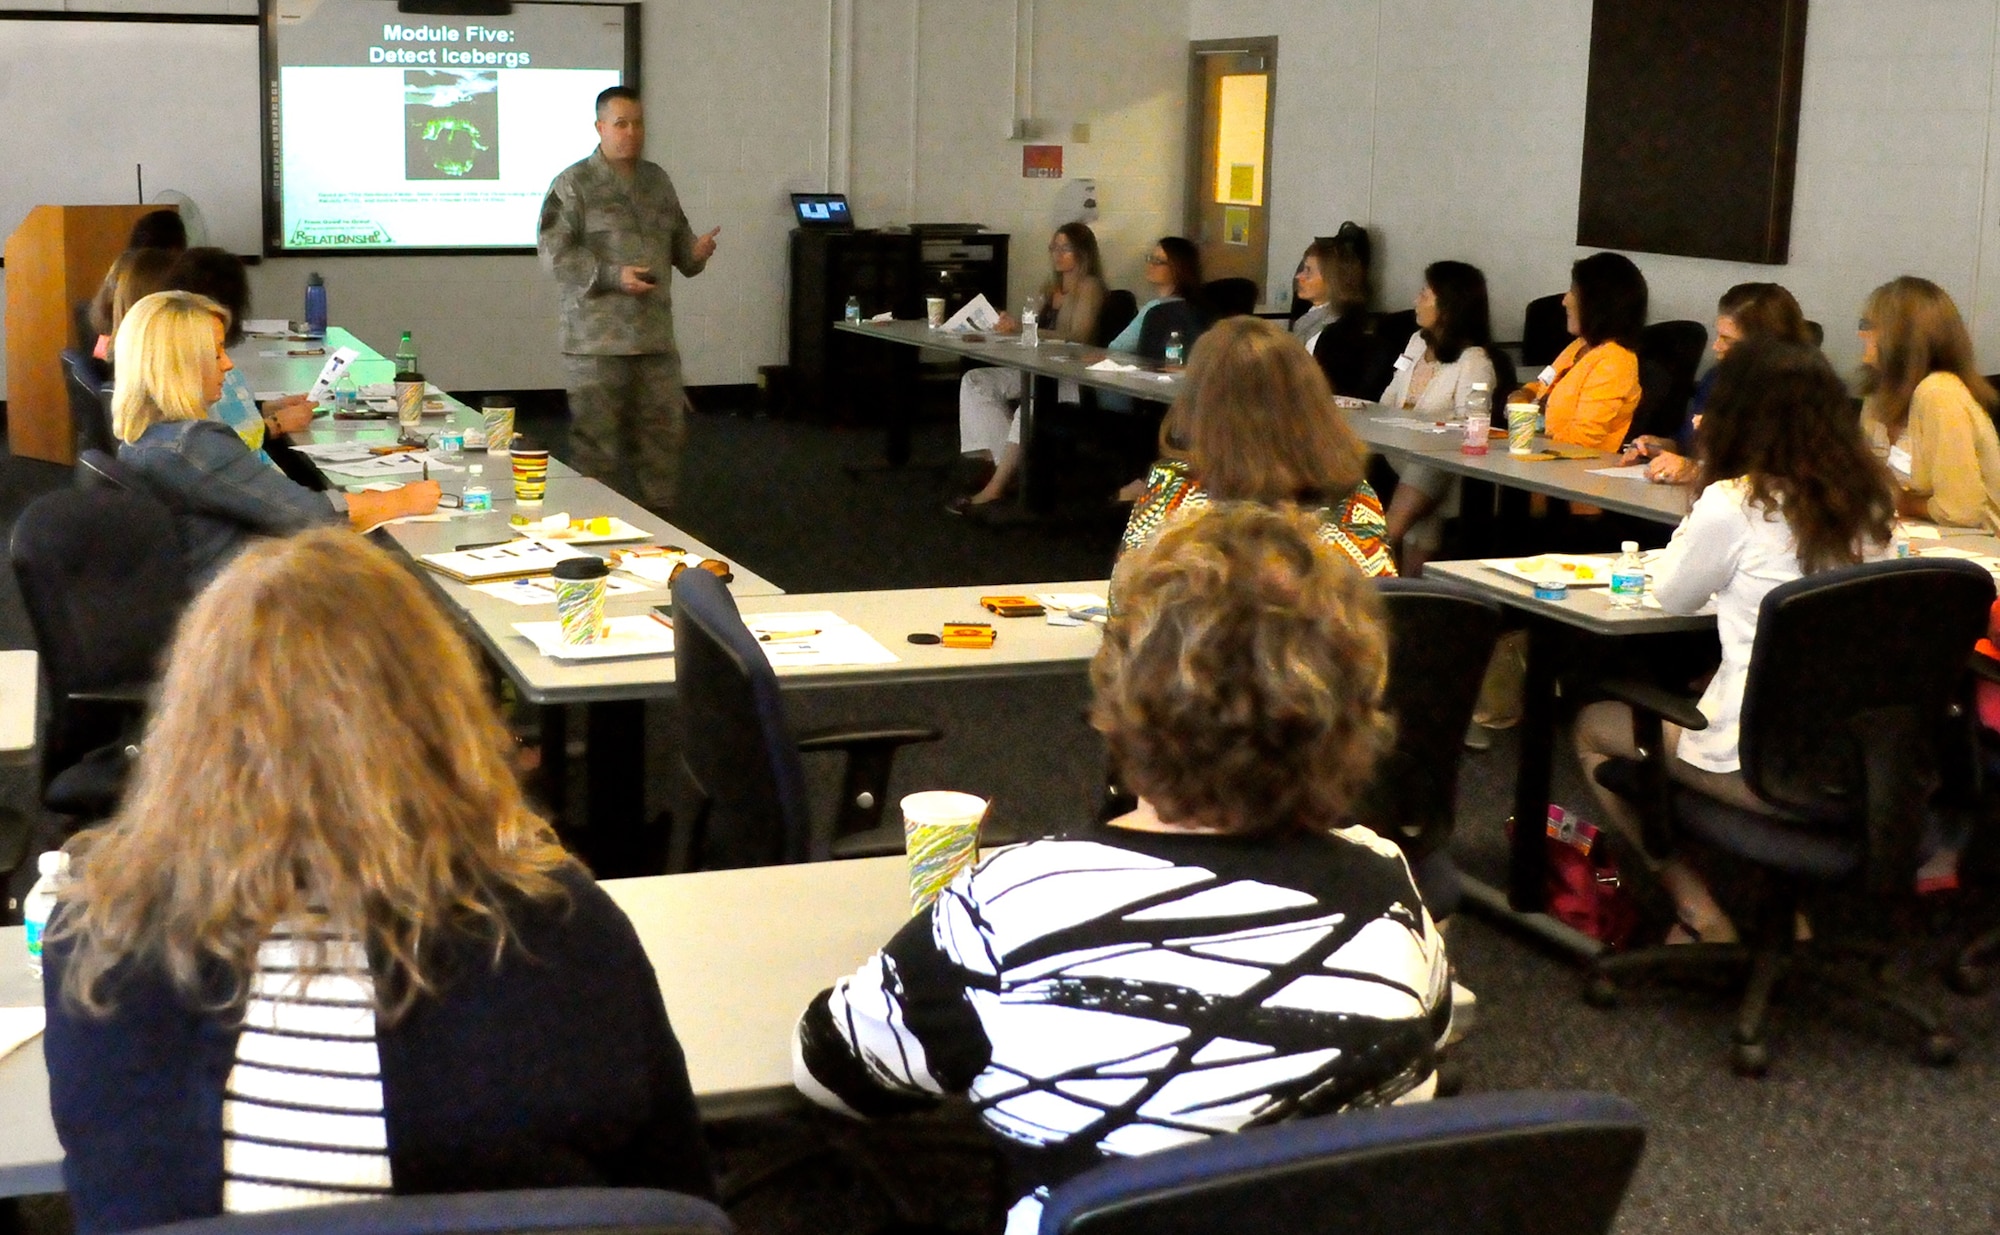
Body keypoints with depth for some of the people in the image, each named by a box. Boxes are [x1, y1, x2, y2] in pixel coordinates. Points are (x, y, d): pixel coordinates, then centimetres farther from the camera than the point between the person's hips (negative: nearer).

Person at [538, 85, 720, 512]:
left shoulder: (656, 180, 15)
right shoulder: (574, 184, -4)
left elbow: (677, 240, 25)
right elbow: (554, 252, -10)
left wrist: (695, 251, 2)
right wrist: (613, 277, -19)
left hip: (656, 336, 6)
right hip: (598, 340, -6)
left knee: (663, 436, 10)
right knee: (597, 443, -1)